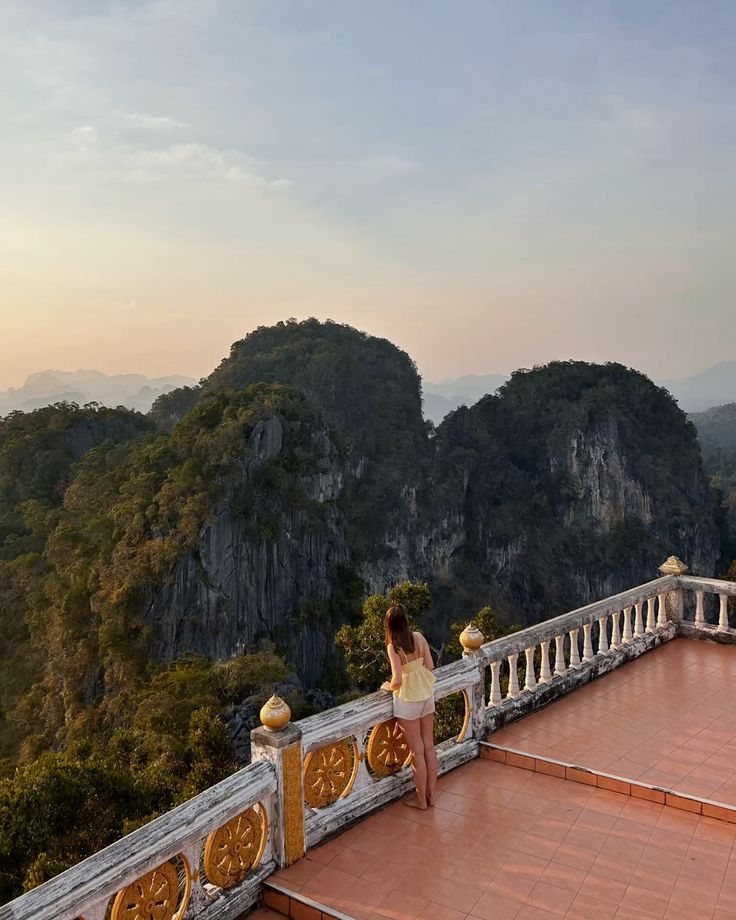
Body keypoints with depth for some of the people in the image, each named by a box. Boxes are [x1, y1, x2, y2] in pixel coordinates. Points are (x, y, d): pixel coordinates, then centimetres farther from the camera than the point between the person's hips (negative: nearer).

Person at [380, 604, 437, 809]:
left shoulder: (393, 647, -20)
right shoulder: (419, 637, -6)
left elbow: (397, 680, -22)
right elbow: (430, 667, -1)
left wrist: (388, 687, -1)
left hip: (408, 701, -5)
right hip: (427, 695, 5)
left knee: (417, 751, 8)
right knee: (429, 746, 15)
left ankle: (421, 799, 22)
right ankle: (431, 794, 28)